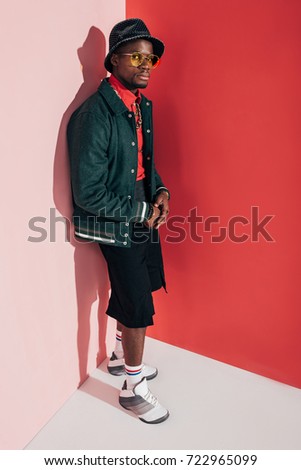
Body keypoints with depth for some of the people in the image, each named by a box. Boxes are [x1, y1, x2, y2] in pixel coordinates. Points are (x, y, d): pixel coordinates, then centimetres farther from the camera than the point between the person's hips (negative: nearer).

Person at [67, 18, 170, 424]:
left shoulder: (142, 104, 5)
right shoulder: (95, 114, -22)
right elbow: (88, 194, -23)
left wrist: (160, 191, -2)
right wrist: (142, 212, -16)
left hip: (144, 219, 8)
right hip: (117, 227, -8)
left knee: (128, 296, 22)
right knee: (139, 308, 1)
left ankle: (121, 357, 46)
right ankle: (133, 388, 25)